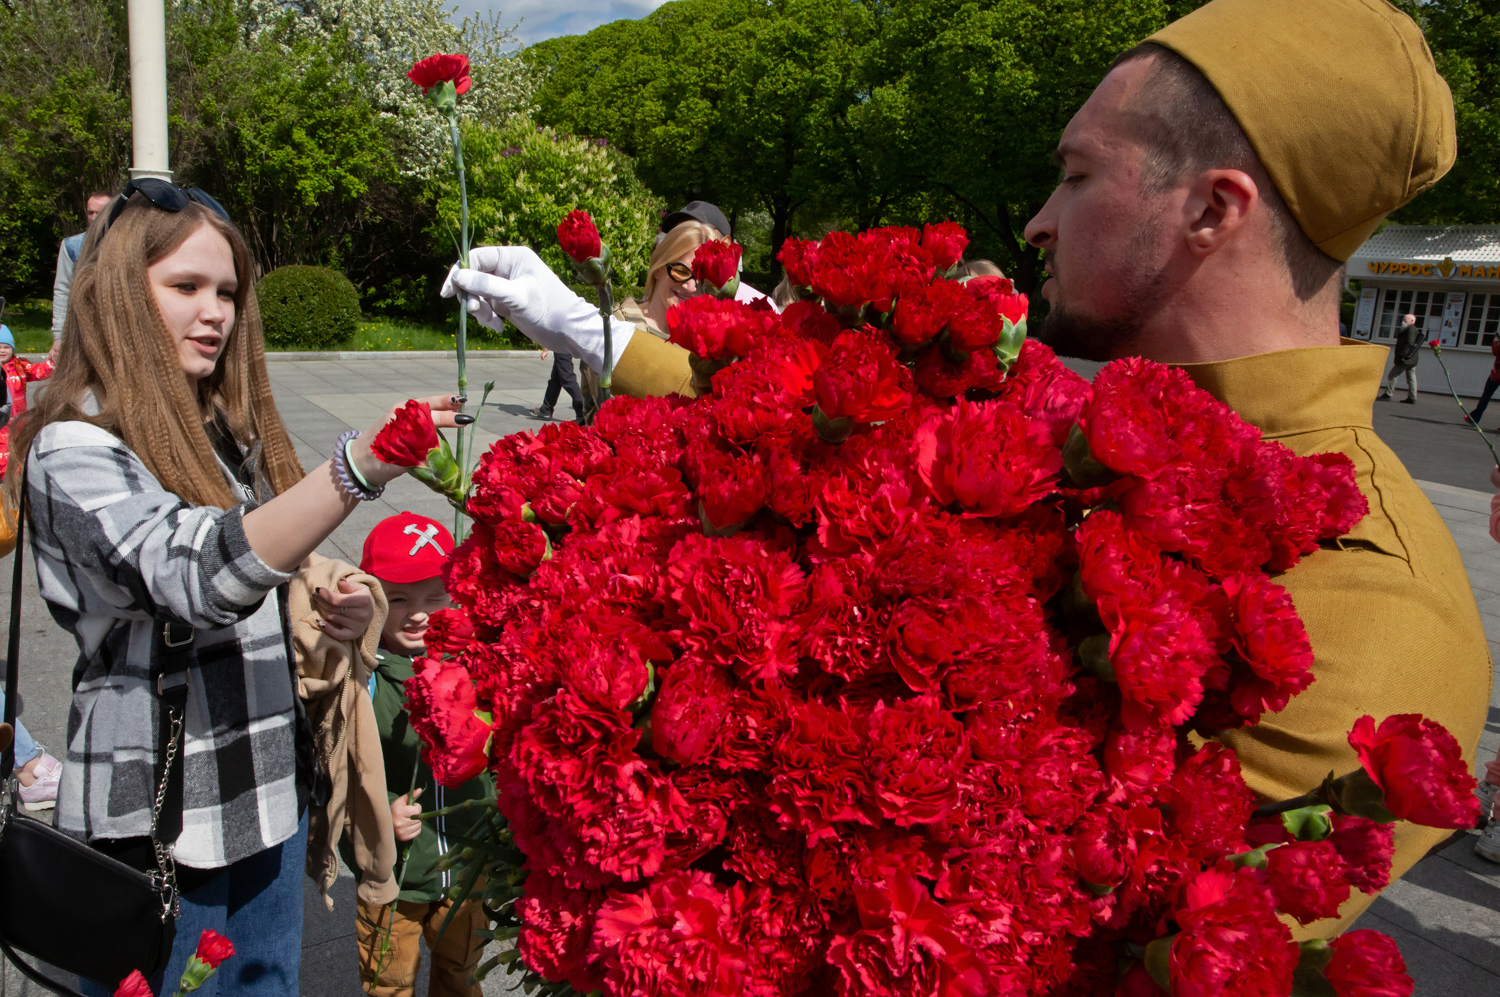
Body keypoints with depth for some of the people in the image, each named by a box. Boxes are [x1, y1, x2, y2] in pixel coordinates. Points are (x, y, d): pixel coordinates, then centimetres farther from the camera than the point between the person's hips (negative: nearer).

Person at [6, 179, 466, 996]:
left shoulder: (228, 428, 9)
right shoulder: (73, 450, -16)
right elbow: (200, 576, -33)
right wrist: (357, 468, -47)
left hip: (269, 788, 7)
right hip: (156, 815, -7)